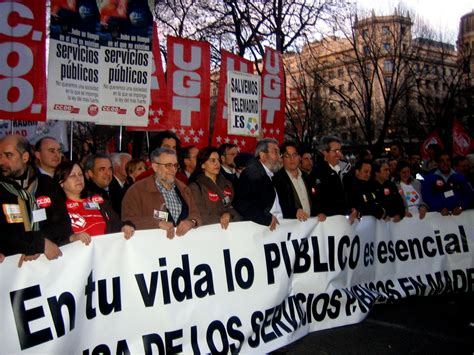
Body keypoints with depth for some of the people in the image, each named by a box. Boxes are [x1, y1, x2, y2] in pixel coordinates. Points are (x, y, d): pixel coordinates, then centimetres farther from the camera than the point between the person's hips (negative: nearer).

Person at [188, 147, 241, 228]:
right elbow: (201, 217, -6)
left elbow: (232, 207, 14)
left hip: (232, 226, 4)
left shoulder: (226, 184, 16)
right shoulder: (195, 187, -2)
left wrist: (228, 214, -7)